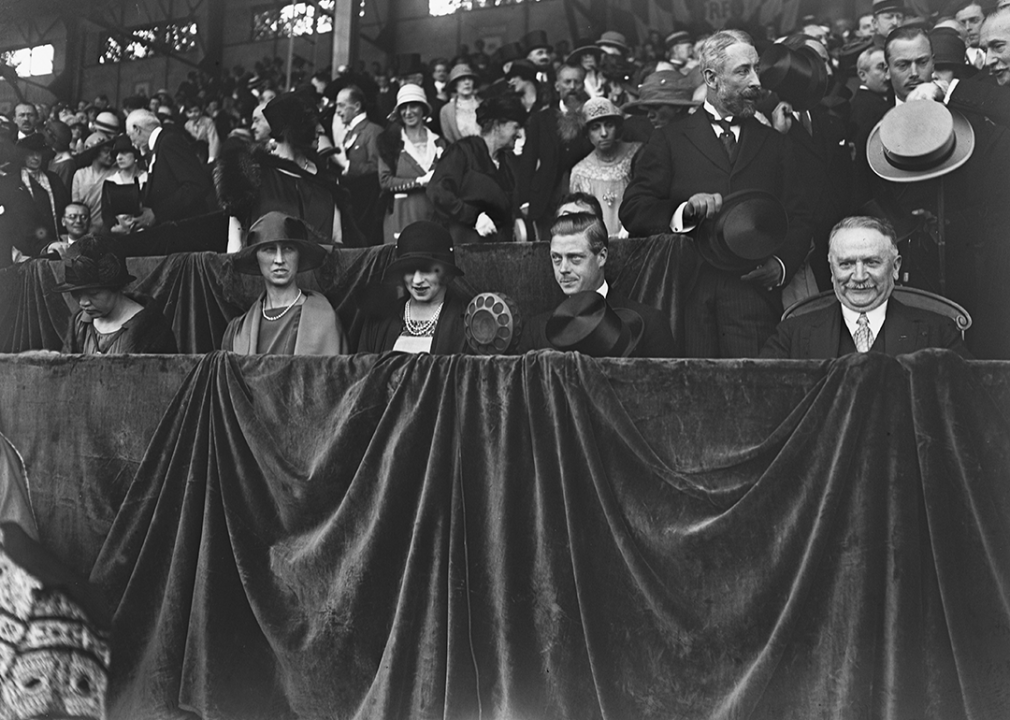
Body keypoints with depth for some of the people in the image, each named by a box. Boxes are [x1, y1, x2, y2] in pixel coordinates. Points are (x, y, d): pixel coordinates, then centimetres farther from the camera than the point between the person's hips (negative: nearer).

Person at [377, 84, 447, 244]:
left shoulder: (438, 143, 11)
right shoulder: (391, 143, 5)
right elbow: (385, 180, -4)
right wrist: (420, 182, -9)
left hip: (435, 215, 2)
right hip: (402, 217, -2)